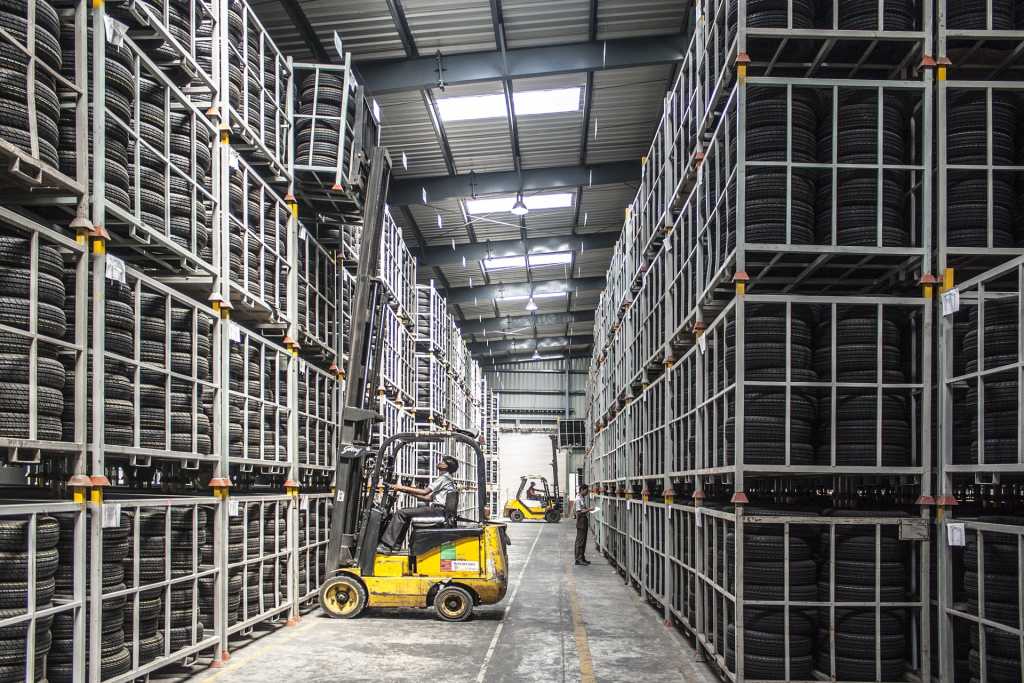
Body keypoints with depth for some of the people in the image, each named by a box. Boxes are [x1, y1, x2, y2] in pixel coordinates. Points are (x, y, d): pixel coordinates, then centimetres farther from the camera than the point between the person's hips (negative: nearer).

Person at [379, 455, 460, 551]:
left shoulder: (444, 478, -7)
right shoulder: (447, 479, 24)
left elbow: (425, 492, -16)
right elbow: (429, 498, 20)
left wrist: (403, 488, -12)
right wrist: (410, 492, 15)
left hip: (437, 509, -10)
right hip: (437, 509, 10)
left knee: (401, 513, -14)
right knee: (405, 512, 17)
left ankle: (387, 546, -17)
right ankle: (396, 545, 11)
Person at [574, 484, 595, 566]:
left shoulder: (584, 498, 13)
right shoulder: (578, 499, -15)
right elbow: (579, 512, -20)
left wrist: (588, 510, 7)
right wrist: (588, 510, -20)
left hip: (585, 521, 9)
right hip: (581, 522, -9)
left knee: (583, 541, 12)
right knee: (580, 541, -5)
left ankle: (582, 558, 17)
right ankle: (578, 559, -2)